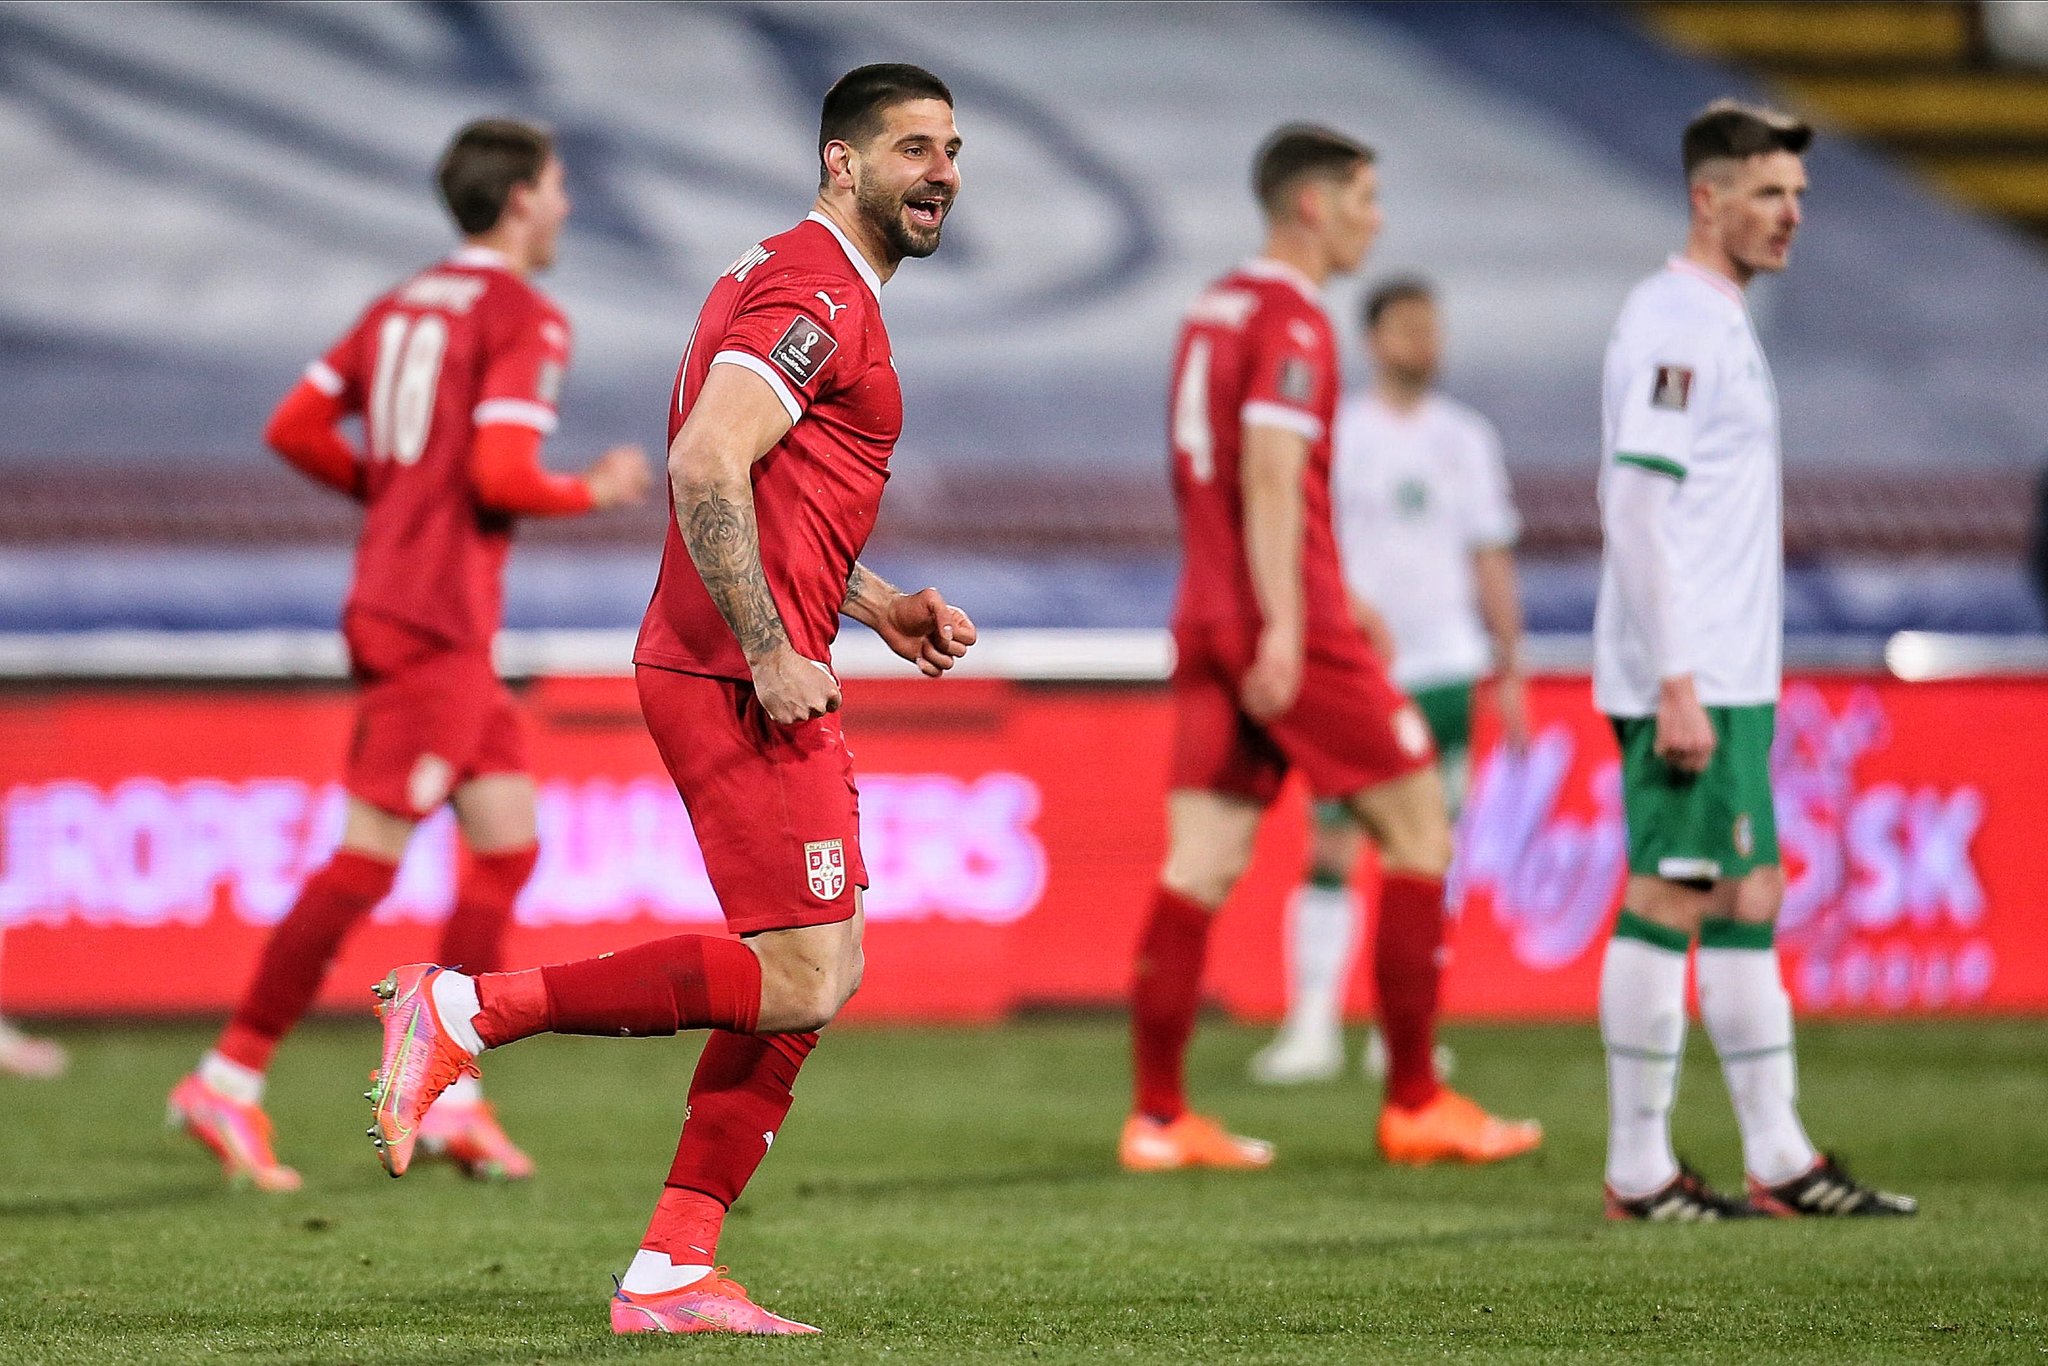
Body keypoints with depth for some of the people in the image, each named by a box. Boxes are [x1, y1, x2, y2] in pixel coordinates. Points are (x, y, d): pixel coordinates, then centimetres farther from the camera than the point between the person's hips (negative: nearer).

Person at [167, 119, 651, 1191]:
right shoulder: (525, 318, -9)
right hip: (434, 621, -9)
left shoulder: (406, 304, 15)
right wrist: (596, 491, -2)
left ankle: (448, 1095, 11)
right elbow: (502, 474, -20)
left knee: (507, 842, 12)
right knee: (369, 856, -9)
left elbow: (295, 429, 13)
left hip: (391, 595, 9)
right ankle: (229, 1082, -8)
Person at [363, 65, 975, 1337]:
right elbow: (705, 468, -24)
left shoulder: (803, 284, 22)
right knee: (797, 979, -13)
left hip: (758, 668, 11)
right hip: (744, 682, -11)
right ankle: (467, 1012, -9)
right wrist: (771, 655, -23)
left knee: (819, 975, 10)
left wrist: (878, 605, 20)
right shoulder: (818, 296, -12)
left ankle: (672, 1274, 8)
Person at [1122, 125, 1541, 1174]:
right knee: (1418, 828, 2)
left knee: (1200, 862, 3)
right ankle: (1414, 1104, 2)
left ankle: (1157, 1116, -2)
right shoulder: (1292, 322, -10)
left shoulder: (1214, 309, 18)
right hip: (1292, 630, -8)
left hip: (1210, 618, 8)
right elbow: (1270, 476, -20)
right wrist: (1285, 625, -24)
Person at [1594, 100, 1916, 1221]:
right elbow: (1637, 506, -20)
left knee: (1745, 902, 10)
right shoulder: (1674, 321, -13)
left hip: (1726, 677, 10)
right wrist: (1675, 686, -23)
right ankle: (1638, 1172, -2)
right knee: (1668, 902, -6)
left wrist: (1720, 679, 20)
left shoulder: (1719, 321, 18)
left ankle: (1780, 1161, 13)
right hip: (1685, 681, -10)